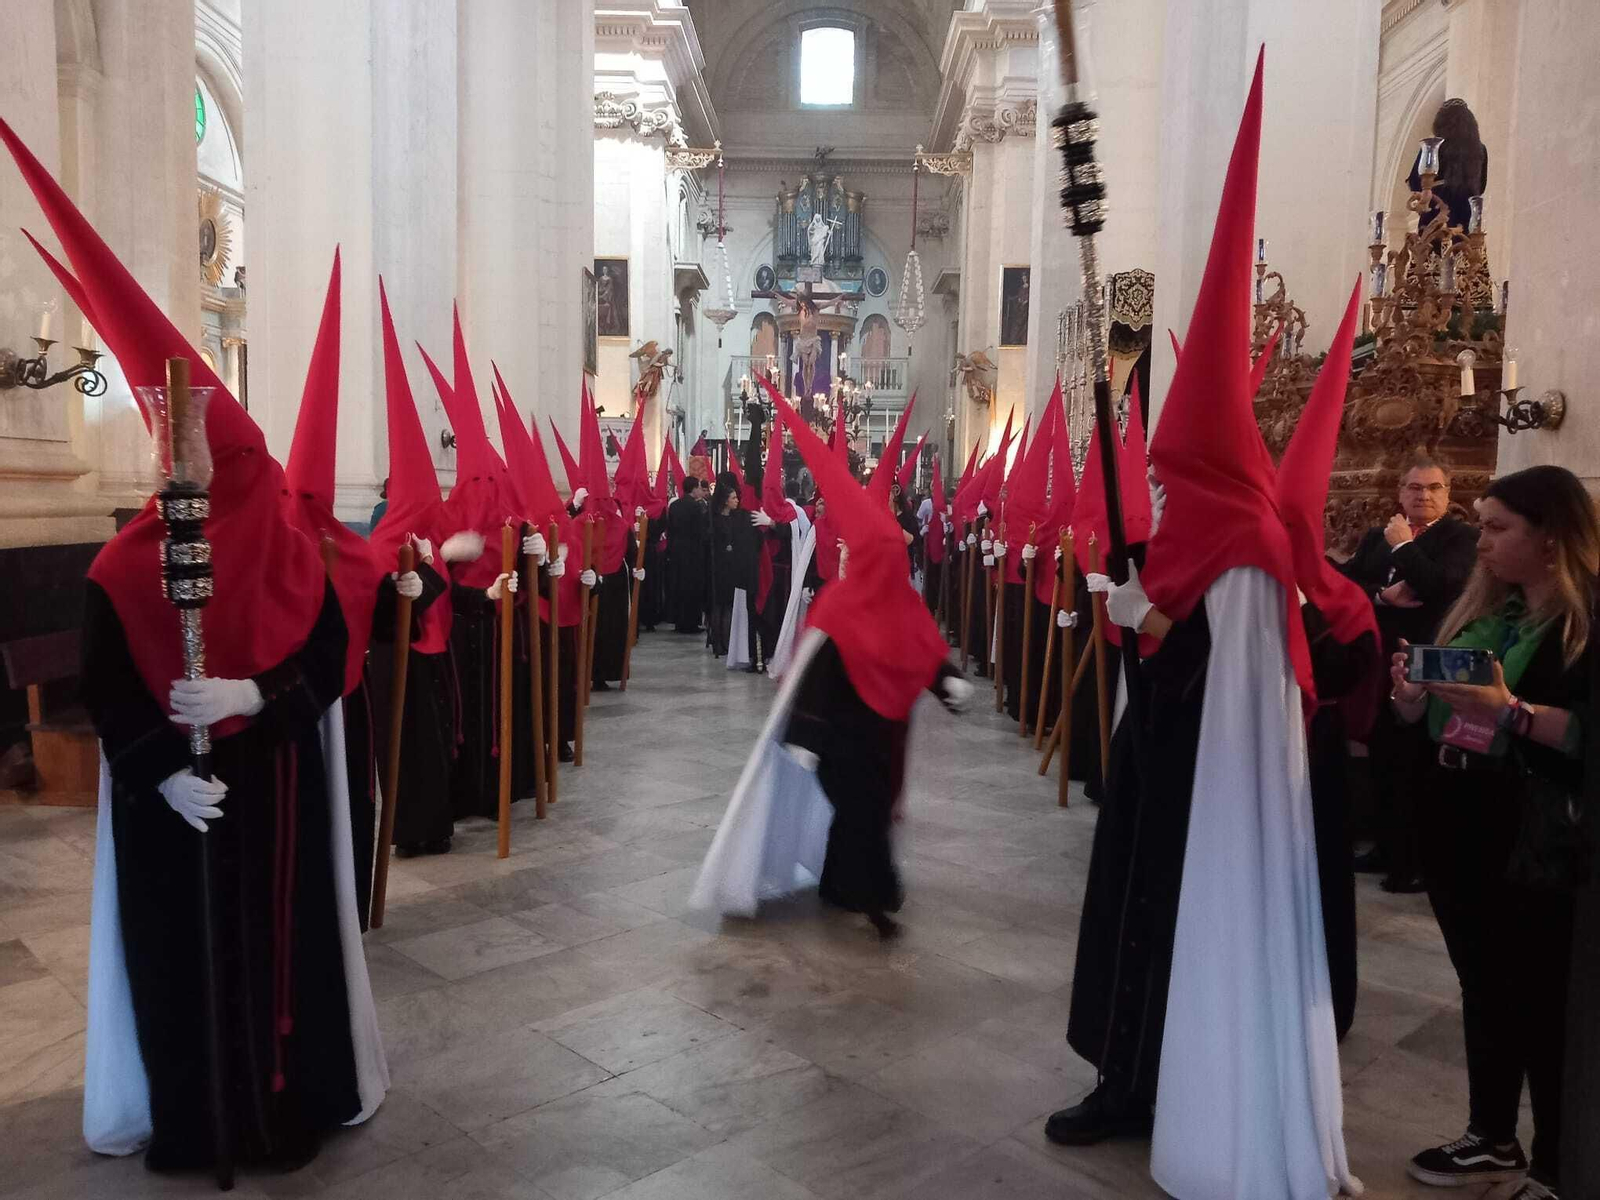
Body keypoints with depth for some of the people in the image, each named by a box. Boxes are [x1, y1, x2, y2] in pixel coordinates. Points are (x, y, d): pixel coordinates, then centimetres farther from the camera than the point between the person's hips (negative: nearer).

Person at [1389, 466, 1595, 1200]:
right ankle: (1491, 1139, 32)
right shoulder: (1480, 608, 11)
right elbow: (1430, 719, 16)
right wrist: (1410, 692, -4)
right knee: (1483, 989, 17)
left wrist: (1512, 711, -29)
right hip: (1459, 829, 7)